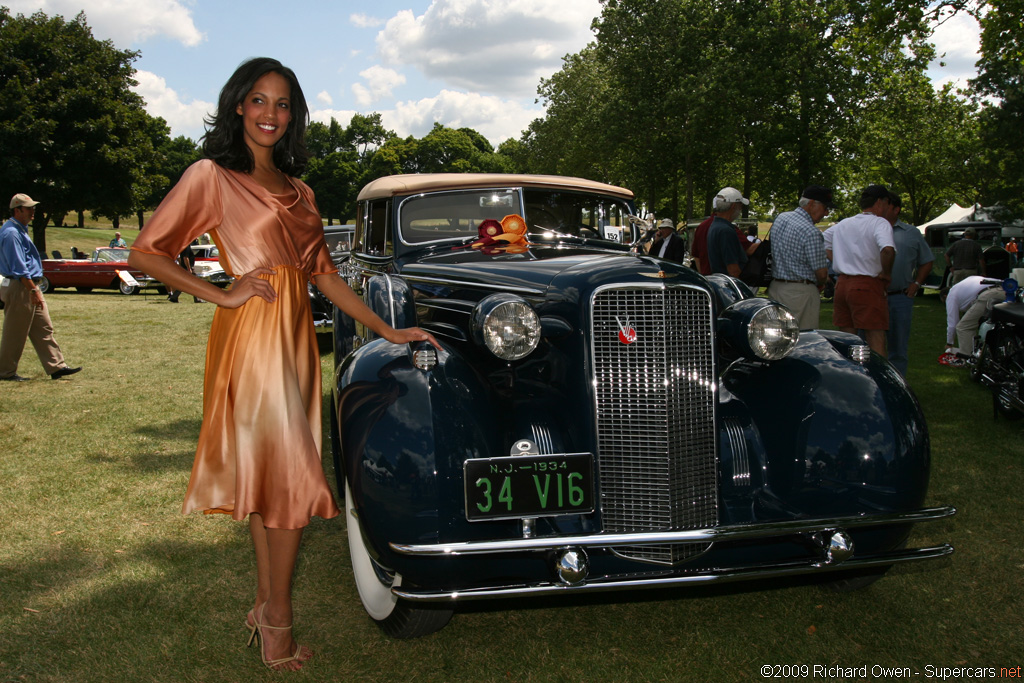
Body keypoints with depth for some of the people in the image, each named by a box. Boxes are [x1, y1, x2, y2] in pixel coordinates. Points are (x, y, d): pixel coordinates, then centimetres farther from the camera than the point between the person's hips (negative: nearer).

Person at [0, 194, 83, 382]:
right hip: (20, 288, -10)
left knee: (44, 329, 9)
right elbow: (19, 268, -21)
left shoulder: (20, 230, 15)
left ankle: (56, 367, 11)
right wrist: (33, 290, -22)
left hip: (30, 287, 10)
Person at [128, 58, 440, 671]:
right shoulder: (212, 176, -1)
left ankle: (266, 607, 22)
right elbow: (144, 255, -3)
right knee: (295, 478, -6)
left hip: (296, 337, 7)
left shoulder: (299, 193, 18)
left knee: (270, 475, 11)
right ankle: (278, 626, 7)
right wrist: (222, 295, -10)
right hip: (253, 335, -6)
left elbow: (324, 274, 17)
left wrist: (388, 331, 12)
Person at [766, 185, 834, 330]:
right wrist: (820, 285, 9)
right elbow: (821, 273, -16)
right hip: (800, 293, -8)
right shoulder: (811, 232, -19)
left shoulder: (780, 218, 6)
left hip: (775, 286, 8)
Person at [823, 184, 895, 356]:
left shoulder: (843, 224, 15)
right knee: (876, 340, -6)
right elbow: (887, 250, -26)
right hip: (868, 286, -7)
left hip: (841, 284, 7)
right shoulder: (879, 223, -7)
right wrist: (886, 273, -11)